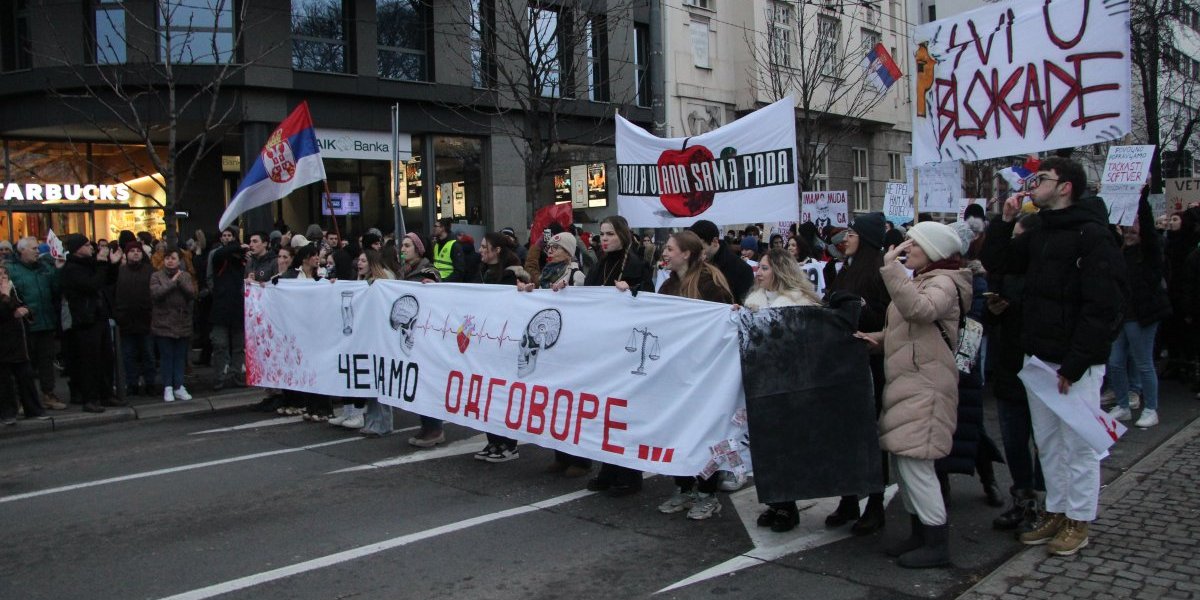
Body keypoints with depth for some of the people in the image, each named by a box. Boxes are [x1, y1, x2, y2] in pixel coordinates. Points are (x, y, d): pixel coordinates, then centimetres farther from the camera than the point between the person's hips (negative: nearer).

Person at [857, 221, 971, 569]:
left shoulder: (943, 283, -10)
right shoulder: (919, 281, 21)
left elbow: (917, 309, -31)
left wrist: (891, 267, -29)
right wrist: (879, 337, 7)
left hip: (925, 385, -10)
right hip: (906, 382, 10)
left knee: (914, 460, -10)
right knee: (902, 459, 11)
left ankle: (937, 544, 0)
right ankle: (920, 534, 22)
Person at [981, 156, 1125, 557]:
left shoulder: (1092, 236, -13)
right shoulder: (1039, 235, 14)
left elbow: (1103, 307, -18)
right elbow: (995, 263, 18)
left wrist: (1075, 364, -21)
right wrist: (1005, 220, 5)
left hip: (1075, 363, -8)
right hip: (1037, 358, 8)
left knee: (1078, 444, 3)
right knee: (1048, 442, 14)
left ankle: (1079, 521, 15)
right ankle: (1055, 512, 25)